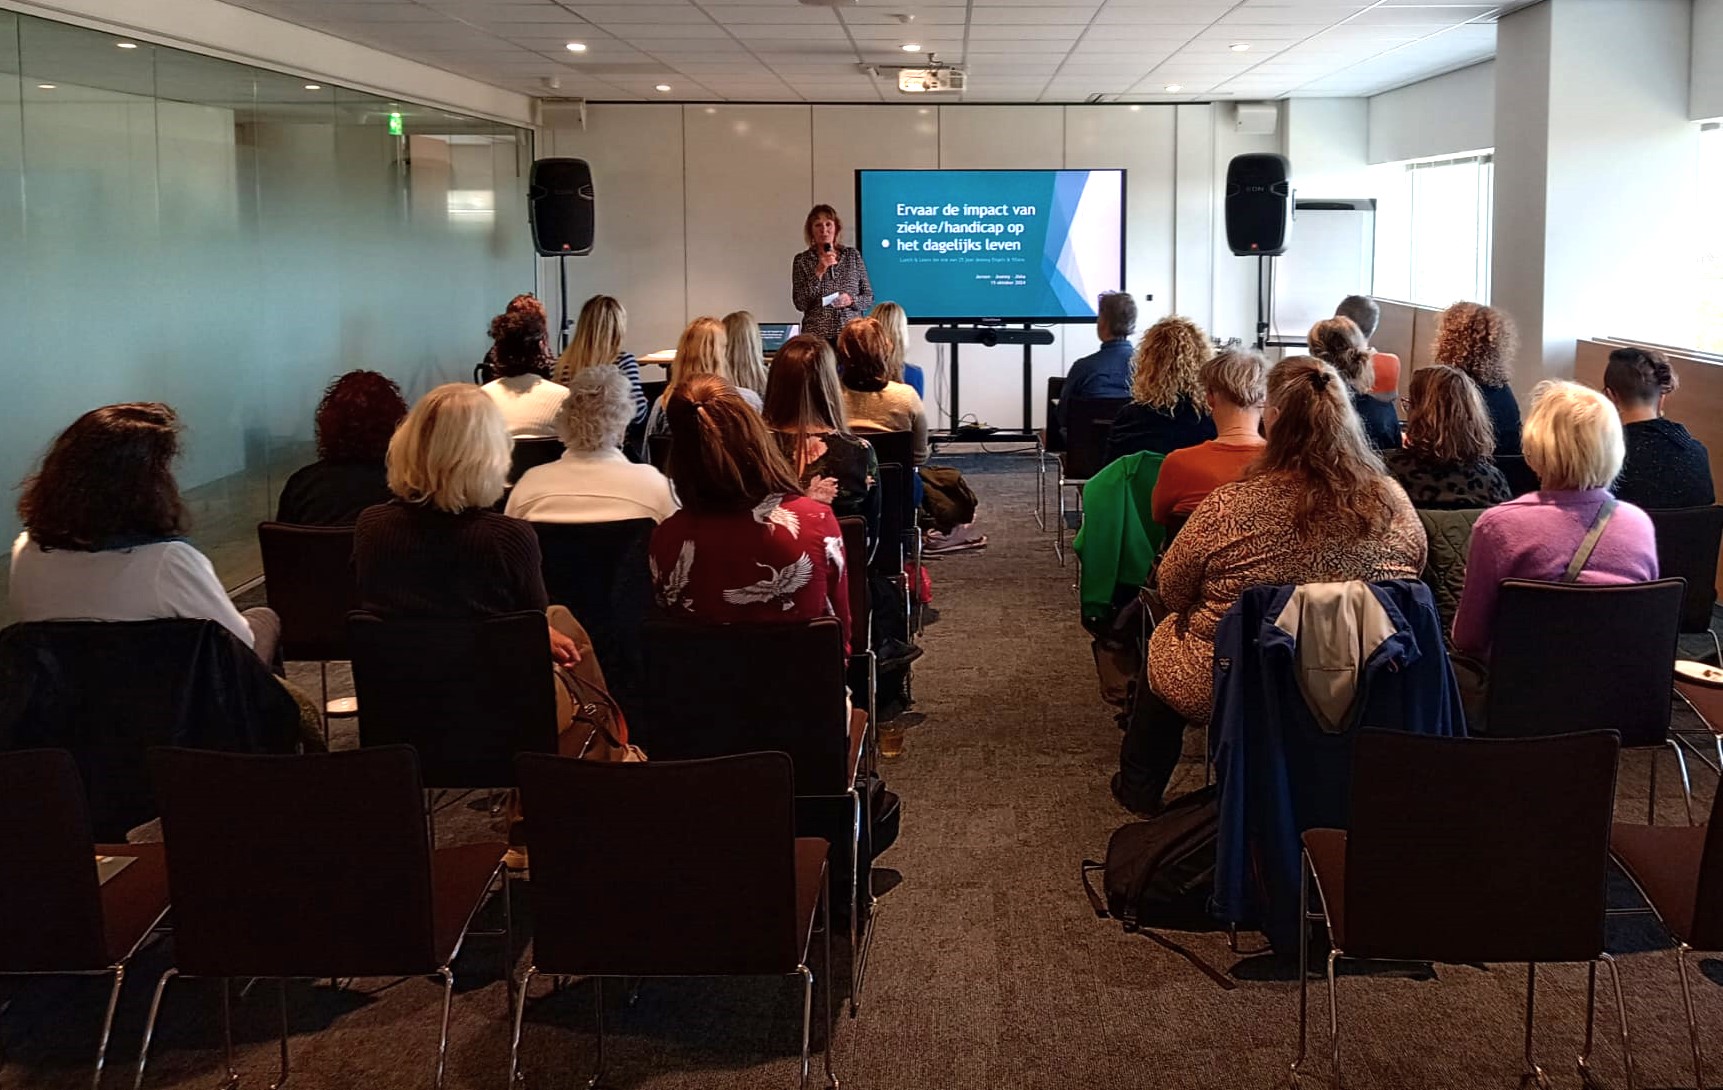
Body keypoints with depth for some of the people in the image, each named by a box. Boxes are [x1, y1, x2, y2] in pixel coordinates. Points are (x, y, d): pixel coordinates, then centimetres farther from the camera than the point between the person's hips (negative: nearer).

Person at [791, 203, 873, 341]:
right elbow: (800, 304, -4)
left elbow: (869, 298, 11)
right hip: (816, 336, -1)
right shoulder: (802, 260, 5)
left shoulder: (852, 255, 9)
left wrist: (851, 300, -9)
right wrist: (819, 272, -12)